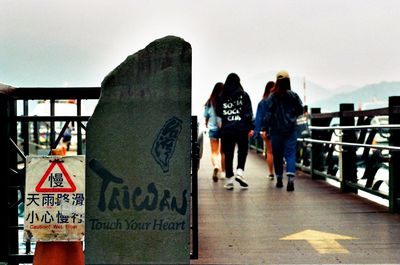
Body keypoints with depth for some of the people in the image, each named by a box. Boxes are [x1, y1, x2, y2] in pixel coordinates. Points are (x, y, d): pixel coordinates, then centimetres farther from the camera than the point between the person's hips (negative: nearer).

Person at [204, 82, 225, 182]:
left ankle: (215, 166, -22)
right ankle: (222, 172, 18)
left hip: (213, 129, 0)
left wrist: (207, 124, 25)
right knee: (223, 152, 12)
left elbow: (206, 116, 6)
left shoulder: (210, 102, -3)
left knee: (214, 151, 4)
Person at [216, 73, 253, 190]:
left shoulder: (221, 97, 4)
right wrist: (250, 127, 3)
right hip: (241, 128, -1)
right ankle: (240, 171, -4)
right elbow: (249, 113, -2)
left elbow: (219, 116, 5)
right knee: (243, 151, 14)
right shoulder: (244, 95, 0)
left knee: (228, 154, 6)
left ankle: (229, 179, 7)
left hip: (227, 129, 1)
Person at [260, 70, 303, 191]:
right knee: (290, 154, -3)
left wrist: (266, 127, 1)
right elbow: (300, 110, 5)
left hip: (276, 130, 0)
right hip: (290, 129, 0)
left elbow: (267, 114, -9)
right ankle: (290, 178, -22)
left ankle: (279, 179, 21)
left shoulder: (271, 97, -5)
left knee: (277, 155, 12)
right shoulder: (293, 95, -2)